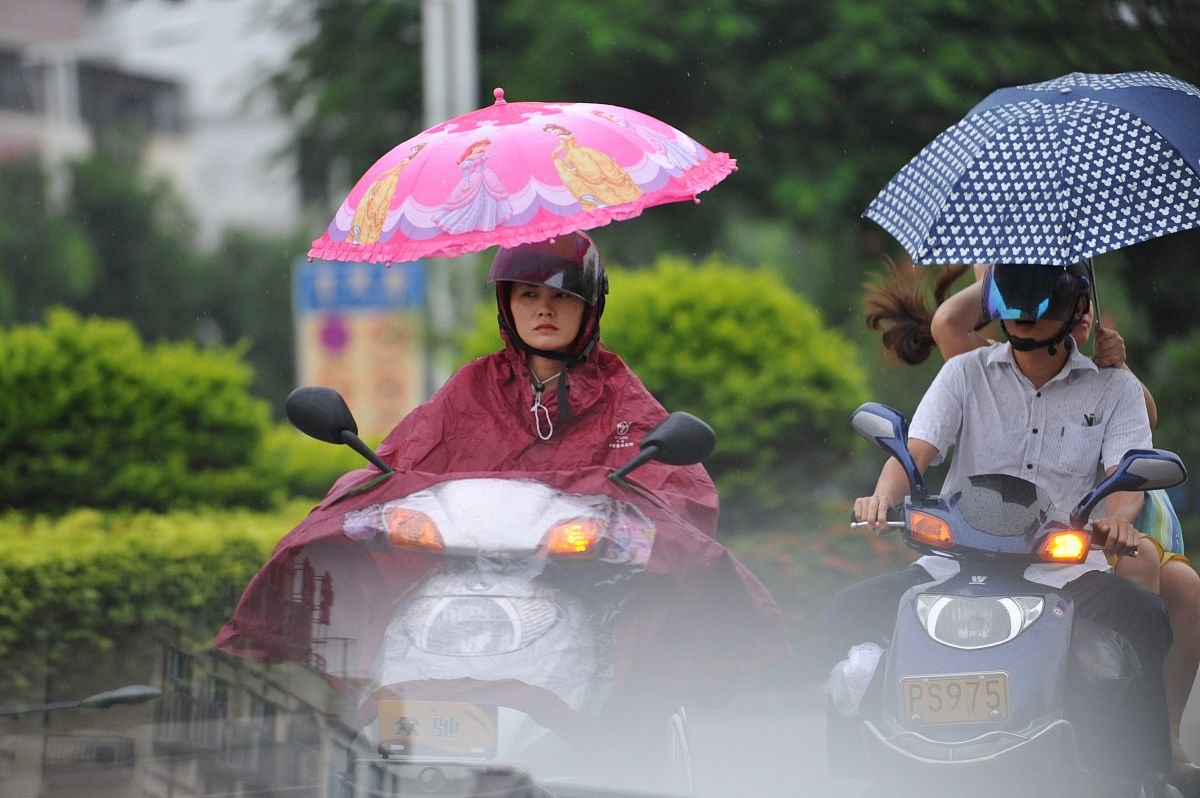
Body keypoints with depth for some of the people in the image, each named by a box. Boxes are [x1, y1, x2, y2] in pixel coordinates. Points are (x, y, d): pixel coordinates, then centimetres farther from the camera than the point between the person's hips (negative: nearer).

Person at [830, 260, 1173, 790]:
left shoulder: (1113, 388, 9)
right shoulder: (965, 373, 12)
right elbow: (916, 449, -1)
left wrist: (1115, 519, -32)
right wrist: (883, 497, -26)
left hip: (1061, 568, -2)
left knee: (1145, 620, -32)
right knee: (851, 614, -19)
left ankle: (1138, 778, -23)